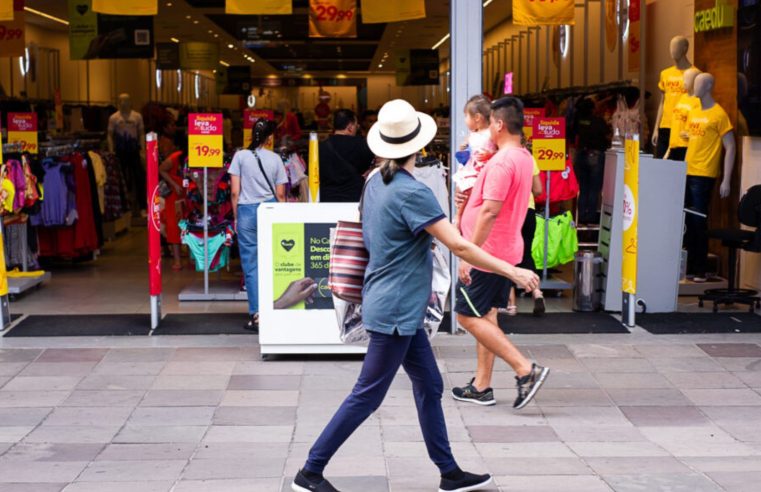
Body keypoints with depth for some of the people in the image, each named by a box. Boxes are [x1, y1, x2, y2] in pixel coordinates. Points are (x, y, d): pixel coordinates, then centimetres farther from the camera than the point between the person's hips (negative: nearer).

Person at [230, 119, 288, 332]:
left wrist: (236, 217, 9)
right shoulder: (275, 159, 4)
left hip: (247, 211, -1)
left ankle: (256, 314, 1)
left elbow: (235, 192, -1)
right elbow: (280, 194, 6)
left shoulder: (240, 156, 0)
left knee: (251, 264, 3)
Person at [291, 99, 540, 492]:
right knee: (368, 395, -1)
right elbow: (458, 246, -23)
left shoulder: (376, 182, 7)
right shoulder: (412, 192, -21)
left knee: (429, 385, 14)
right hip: (395, 311, -9)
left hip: (401, 310, 9)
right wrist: (512, 272, -16)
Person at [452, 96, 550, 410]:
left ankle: (526, 370, -9)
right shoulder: (525, 158, 10)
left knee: (469, 316, -4)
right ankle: (482, 387, 19)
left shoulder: (502, 161, -21)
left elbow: (490, 210, -27)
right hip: (506, 251, 10)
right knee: (484, 317, 14)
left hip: (488, 252, -10)